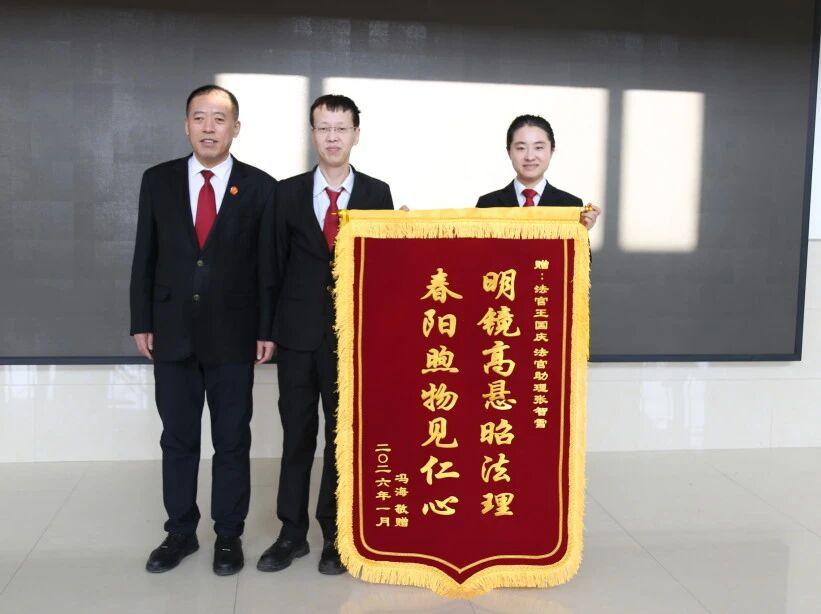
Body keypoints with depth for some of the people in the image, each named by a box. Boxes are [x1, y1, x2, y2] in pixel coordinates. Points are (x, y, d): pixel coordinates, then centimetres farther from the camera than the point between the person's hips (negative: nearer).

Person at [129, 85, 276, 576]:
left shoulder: (260, 187, -2)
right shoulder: (158, 181, 4)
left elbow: (269, 264, -1)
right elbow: (145, 256, 6)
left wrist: (267, 330, -4)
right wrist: (142, 322, 3)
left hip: (233, 335, -2)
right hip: (172, 333, 2)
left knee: (232, 441, 8)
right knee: (177, 439, 12)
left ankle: (229, 535, 22)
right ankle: (181, 532, 27)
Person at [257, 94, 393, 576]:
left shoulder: (377, 193, 3)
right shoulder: (288, 193, 5)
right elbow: (276, 263, 5)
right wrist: (269, 326, 2)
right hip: (299, 333, 1)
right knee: (297, 435, 10)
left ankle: (336, 535, 19)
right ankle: (292, 532, 22)